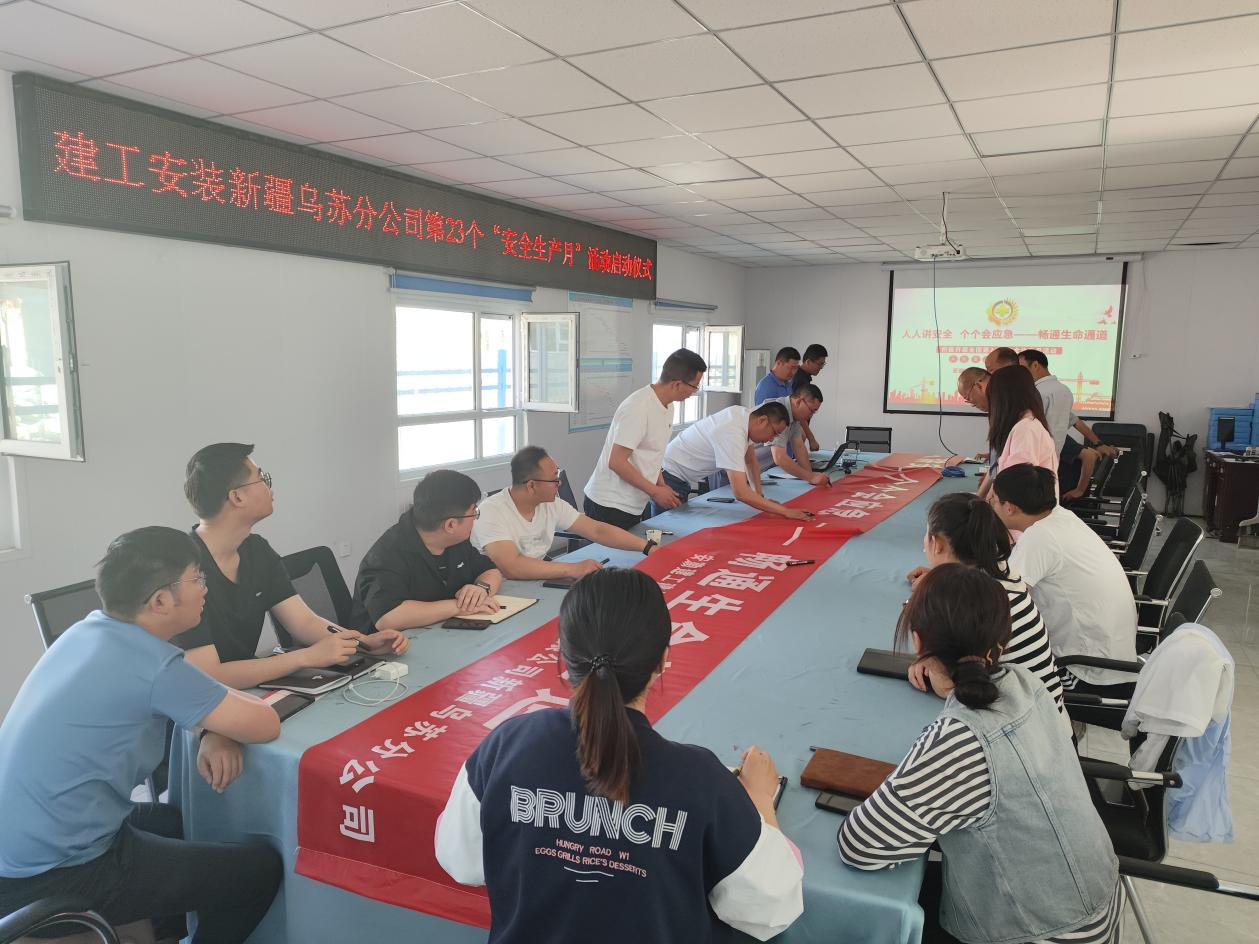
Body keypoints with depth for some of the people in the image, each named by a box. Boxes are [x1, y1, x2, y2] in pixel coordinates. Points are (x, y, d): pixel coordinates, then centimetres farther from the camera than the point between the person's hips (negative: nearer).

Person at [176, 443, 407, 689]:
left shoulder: (257, 550, 3)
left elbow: (304, 622, 0)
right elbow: (205, 677, -27)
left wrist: (366, 642, -17)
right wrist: (308, 657, -29)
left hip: (246, 690, 6)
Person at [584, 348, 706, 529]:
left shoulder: (667, 406, 8)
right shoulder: (638, 409, -21)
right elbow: (616, 462, -23)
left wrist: (662, 486, 7)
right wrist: (655, 491, -17)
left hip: (634, 506, 9)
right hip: (610, 507, -9)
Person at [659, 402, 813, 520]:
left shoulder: (743, 413, -4)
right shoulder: (733, 435, -32)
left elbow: (751, 460, 11)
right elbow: (741, 493, -37)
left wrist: (759, 495, 1)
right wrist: (786, 511, -34)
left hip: (680, 478, 10)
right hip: (669, 476, -10)